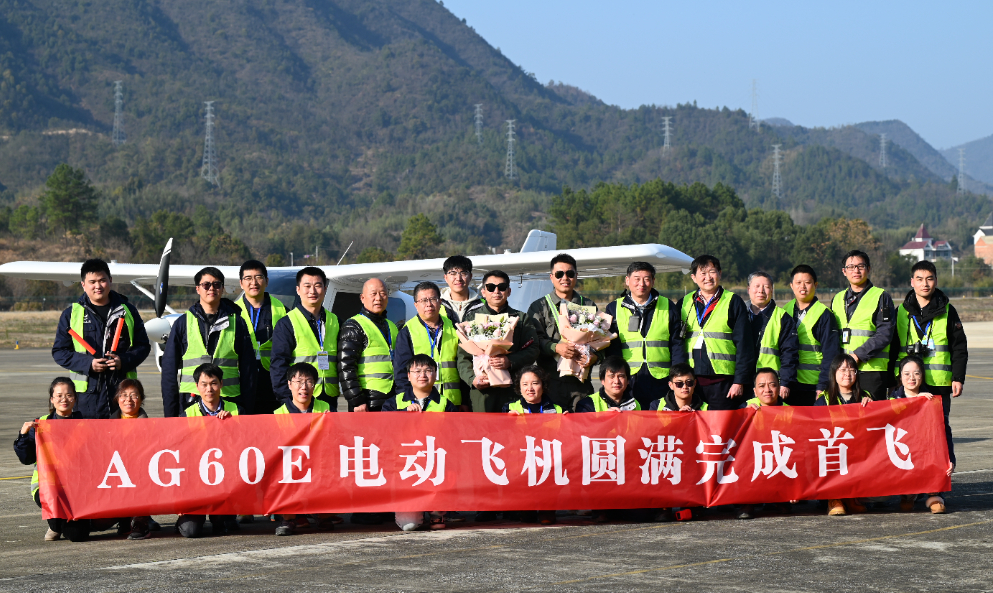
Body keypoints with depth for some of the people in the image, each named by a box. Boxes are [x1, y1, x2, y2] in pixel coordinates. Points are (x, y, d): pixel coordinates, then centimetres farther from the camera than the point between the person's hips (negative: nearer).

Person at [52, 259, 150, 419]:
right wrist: (88, 363, -9)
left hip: (122, 389, 1)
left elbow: (143, 345, 12)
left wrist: (123, 361, -8)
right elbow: (59, 352, 7)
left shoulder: (127, 311, 11)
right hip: (86, 393, -1)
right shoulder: (71, 314, 8)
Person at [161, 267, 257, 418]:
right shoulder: (183, 323, 10)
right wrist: (170, 413, 3)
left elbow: (248, 368, 11)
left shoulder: (237, 323, 11)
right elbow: (169, 369, 9)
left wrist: (248, 408, 4)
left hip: (230, 401, 0)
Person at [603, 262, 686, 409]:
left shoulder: (668, 307, 11)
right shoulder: (613, 309, 10)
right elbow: (611, 349, 7)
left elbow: (677, 345, 9)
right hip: (627, 382, 0)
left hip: (661, 381, 0)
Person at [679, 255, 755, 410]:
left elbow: (744, 345, -1)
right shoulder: (684, 304, 13)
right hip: (691, 382, 3)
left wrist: (739, 381, -7)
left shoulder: (734, 302, 3)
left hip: (723, 381, -3)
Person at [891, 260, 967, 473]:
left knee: (940, 427, -2)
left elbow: (960, 347, 5)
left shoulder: (946, 311, 6)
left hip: (939, 383, -2)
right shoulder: (901, 312, 10)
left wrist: (958, 378, -3)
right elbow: (892, 348, 13)